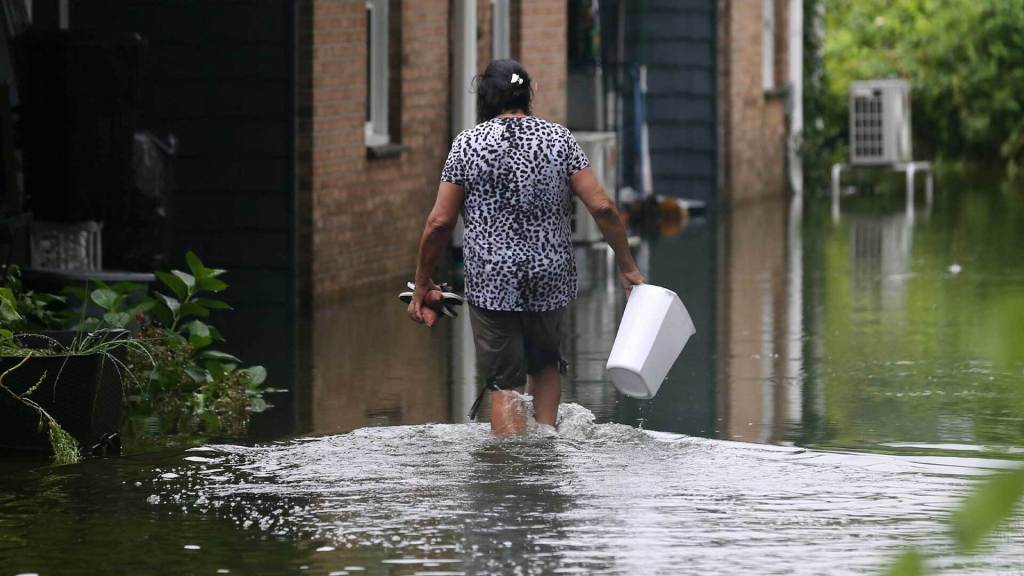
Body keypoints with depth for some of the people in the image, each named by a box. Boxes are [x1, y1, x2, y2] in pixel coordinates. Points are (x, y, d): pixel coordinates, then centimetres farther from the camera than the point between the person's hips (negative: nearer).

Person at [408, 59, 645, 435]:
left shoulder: (468, 144, -3)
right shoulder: (558, 138, 1)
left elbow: (439, 223, -4)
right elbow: (601, 207, -4)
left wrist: (422, 284, 7)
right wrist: (627, 266, 5)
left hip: (491, 280, -3)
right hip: (550, 277, 3)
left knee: (505, 384, 2)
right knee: (545, 364, 26)